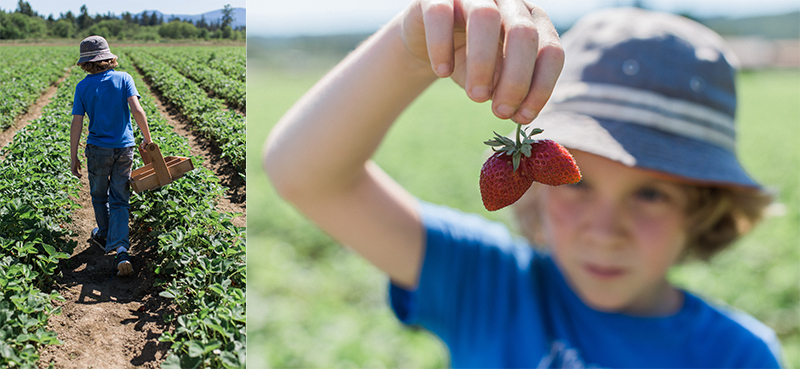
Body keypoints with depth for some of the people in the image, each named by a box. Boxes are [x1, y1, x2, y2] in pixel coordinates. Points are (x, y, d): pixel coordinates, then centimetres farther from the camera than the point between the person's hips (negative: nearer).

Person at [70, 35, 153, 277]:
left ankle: (105, 236, 40)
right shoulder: (123, 78, -4)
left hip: (98, 148, -1)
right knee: (119, 201, 4)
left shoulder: (83, 87, -4)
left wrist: (73, 157, 1)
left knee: (99, 196, 22)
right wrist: (147, 139, -4)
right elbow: (136, 110, -14)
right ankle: (121, 252, -10)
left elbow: (77, 124, -5)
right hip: (124, 148, 1)